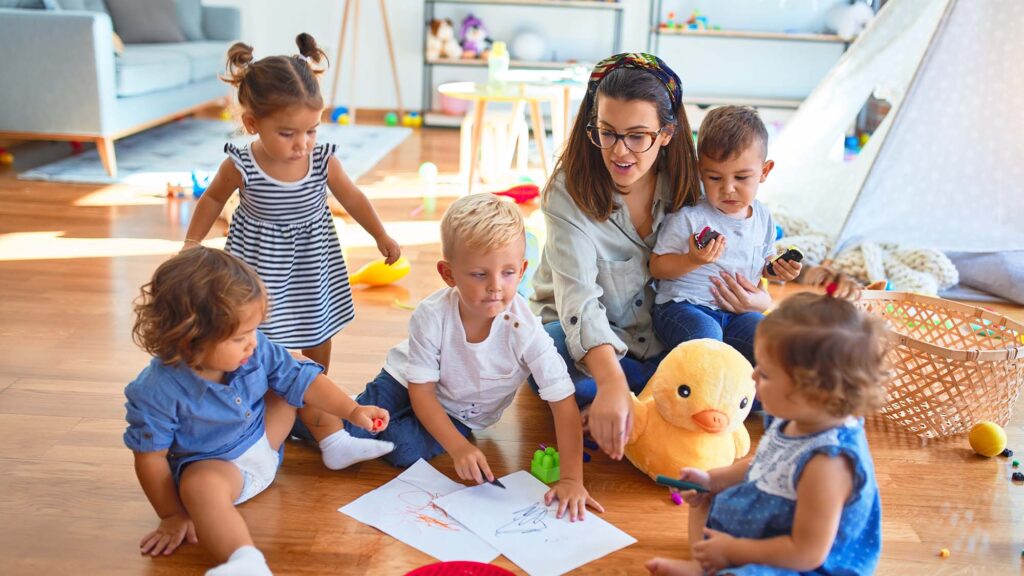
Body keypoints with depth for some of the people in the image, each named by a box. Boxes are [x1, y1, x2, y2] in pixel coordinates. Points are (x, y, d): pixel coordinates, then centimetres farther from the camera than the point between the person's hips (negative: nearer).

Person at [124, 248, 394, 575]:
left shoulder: (256, 350, -16)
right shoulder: (158, 391, -29)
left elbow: (302, 379, -5)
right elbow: (150, 458, -19)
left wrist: (352, 411, -11)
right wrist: (172, 516, -13)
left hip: (265, 441, 6)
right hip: (213, 463, -6)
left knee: (301, 370, 3)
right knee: (200, 485, -41)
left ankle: (335, 445, 15)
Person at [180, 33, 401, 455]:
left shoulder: (323, 160, -19)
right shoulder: (241, 166, -23)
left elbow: (352, 199, -1)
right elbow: (212, 200, -2)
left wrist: (382, 237, 8)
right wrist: (191, 245, 0)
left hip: (313, 261, 3)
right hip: (262, 262, -3)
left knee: (319, 332, 16)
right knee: (267, 336, -1)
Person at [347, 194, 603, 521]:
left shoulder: (525, 332, -32)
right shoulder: (431, 316, -30)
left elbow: (564, 404, -28)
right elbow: (421, 391, -20)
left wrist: (571, 479, -33)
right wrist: (458, 447, -32)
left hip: (460, 414, 0)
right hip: (407, 385, 0)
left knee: (405, 450, -23)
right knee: (350, 432, -15)